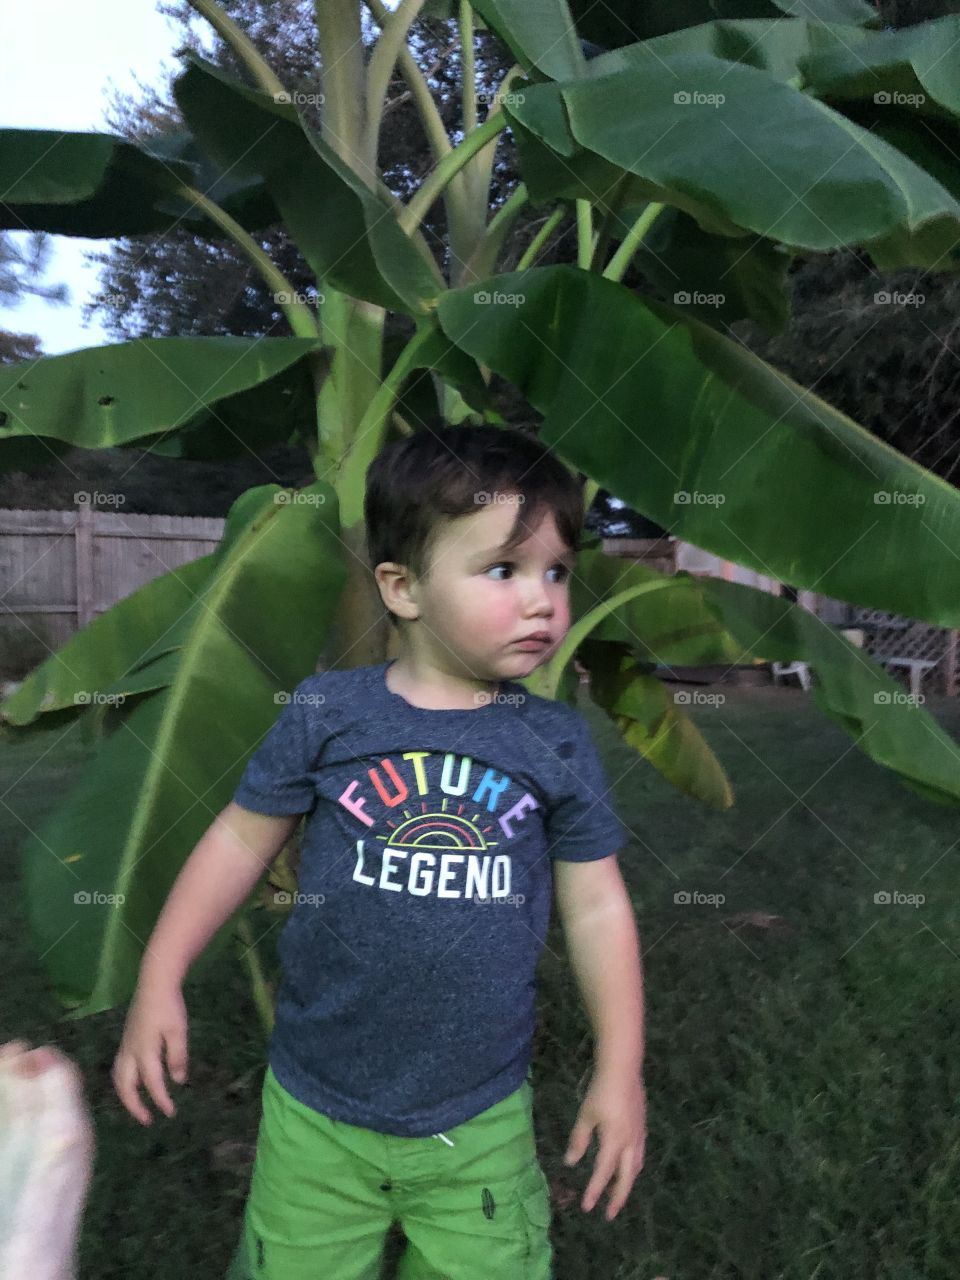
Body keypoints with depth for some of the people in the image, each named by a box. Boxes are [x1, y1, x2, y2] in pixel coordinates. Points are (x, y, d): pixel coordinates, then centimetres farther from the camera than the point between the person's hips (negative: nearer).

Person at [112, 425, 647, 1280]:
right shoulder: (327, 714, -12)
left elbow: (596, 905, -3)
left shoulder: (557, 744, -8)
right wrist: (159, 980, -5)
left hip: (483, 1126, 1)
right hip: (316, 1113, 0)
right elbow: (241, 840, -2)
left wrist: (621, 1070, -1)